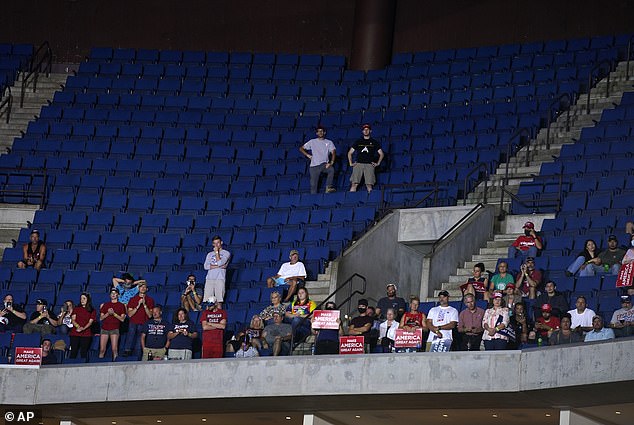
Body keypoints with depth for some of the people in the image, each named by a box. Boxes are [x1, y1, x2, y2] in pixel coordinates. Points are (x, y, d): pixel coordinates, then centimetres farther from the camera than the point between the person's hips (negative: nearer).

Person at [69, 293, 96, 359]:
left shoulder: (92, 311, 11)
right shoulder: (76, 309, 15)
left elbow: (90, 322, 1)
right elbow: (73, 320, 6)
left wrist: (83, 328, -18)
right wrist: (78, 326, -15)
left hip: (86, 334, -1)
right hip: (75, 333, 1)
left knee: (84, 352, -4)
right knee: (73, 351, -6)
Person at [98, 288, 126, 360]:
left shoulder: (121, 305, 8)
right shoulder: (105, 305, 16)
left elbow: (122, 319, 1)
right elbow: (101, 318, 11)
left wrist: (114, 314, -11)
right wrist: (108, 313, -6)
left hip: (114, 329, -3)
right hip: (105, 329, 3)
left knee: (114, 349, -13)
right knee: (102, 349, -2)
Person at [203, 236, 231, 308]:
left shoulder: (226, 253, 10)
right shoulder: (210, 254, 21)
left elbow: (220, 263, -7)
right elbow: (206, 266, 5)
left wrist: (217, 252, 2)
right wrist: (219, 266, -5)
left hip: (220, 278, -3)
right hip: (209, 279, 3)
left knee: (219, 301, -9)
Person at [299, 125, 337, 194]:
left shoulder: (329, 142, 11)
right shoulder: (312, 142, 14)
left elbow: (333, 152, -3)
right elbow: (301, 148, 18)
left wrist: (331, 163, -19)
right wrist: (307, 155, 2)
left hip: (324, 164, -1)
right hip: (314, 166, 1)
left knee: (331, 169, -34)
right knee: (313, 184, -7)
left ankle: (328, 187, -35)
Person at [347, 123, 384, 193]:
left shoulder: (374, 142, 16)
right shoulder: (358, 141, 19)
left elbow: (381, 154, 18)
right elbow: (350, 153, 22)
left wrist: (378, 163, 5)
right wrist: (350, 163, 10)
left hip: (369, 165, -1)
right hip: (358, 164, 1)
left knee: (369, 184, -15)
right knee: (354, 184, -14)